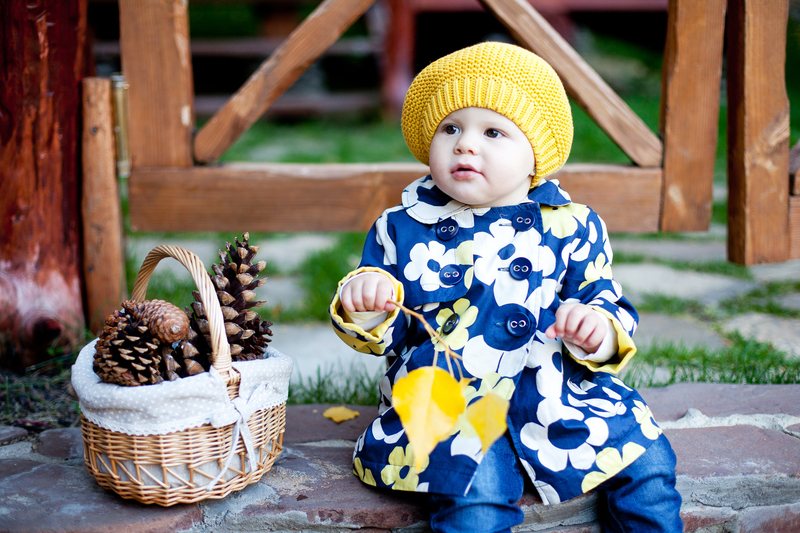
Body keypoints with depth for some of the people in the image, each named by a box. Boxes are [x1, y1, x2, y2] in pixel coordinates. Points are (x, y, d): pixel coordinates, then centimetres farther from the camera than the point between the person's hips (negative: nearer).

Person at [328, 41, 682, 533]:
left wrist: (600, 332, -16)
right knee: (475, 491, -29)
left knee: (647, 462, -8)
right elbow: (385, 336, 9)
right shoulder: (403, 229, 5)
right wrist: (364, 312, -14)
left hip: (559, 392, 2)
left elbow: (608, 304, 7)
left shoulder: (570, 226, 4)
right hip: (451, 402, -2)